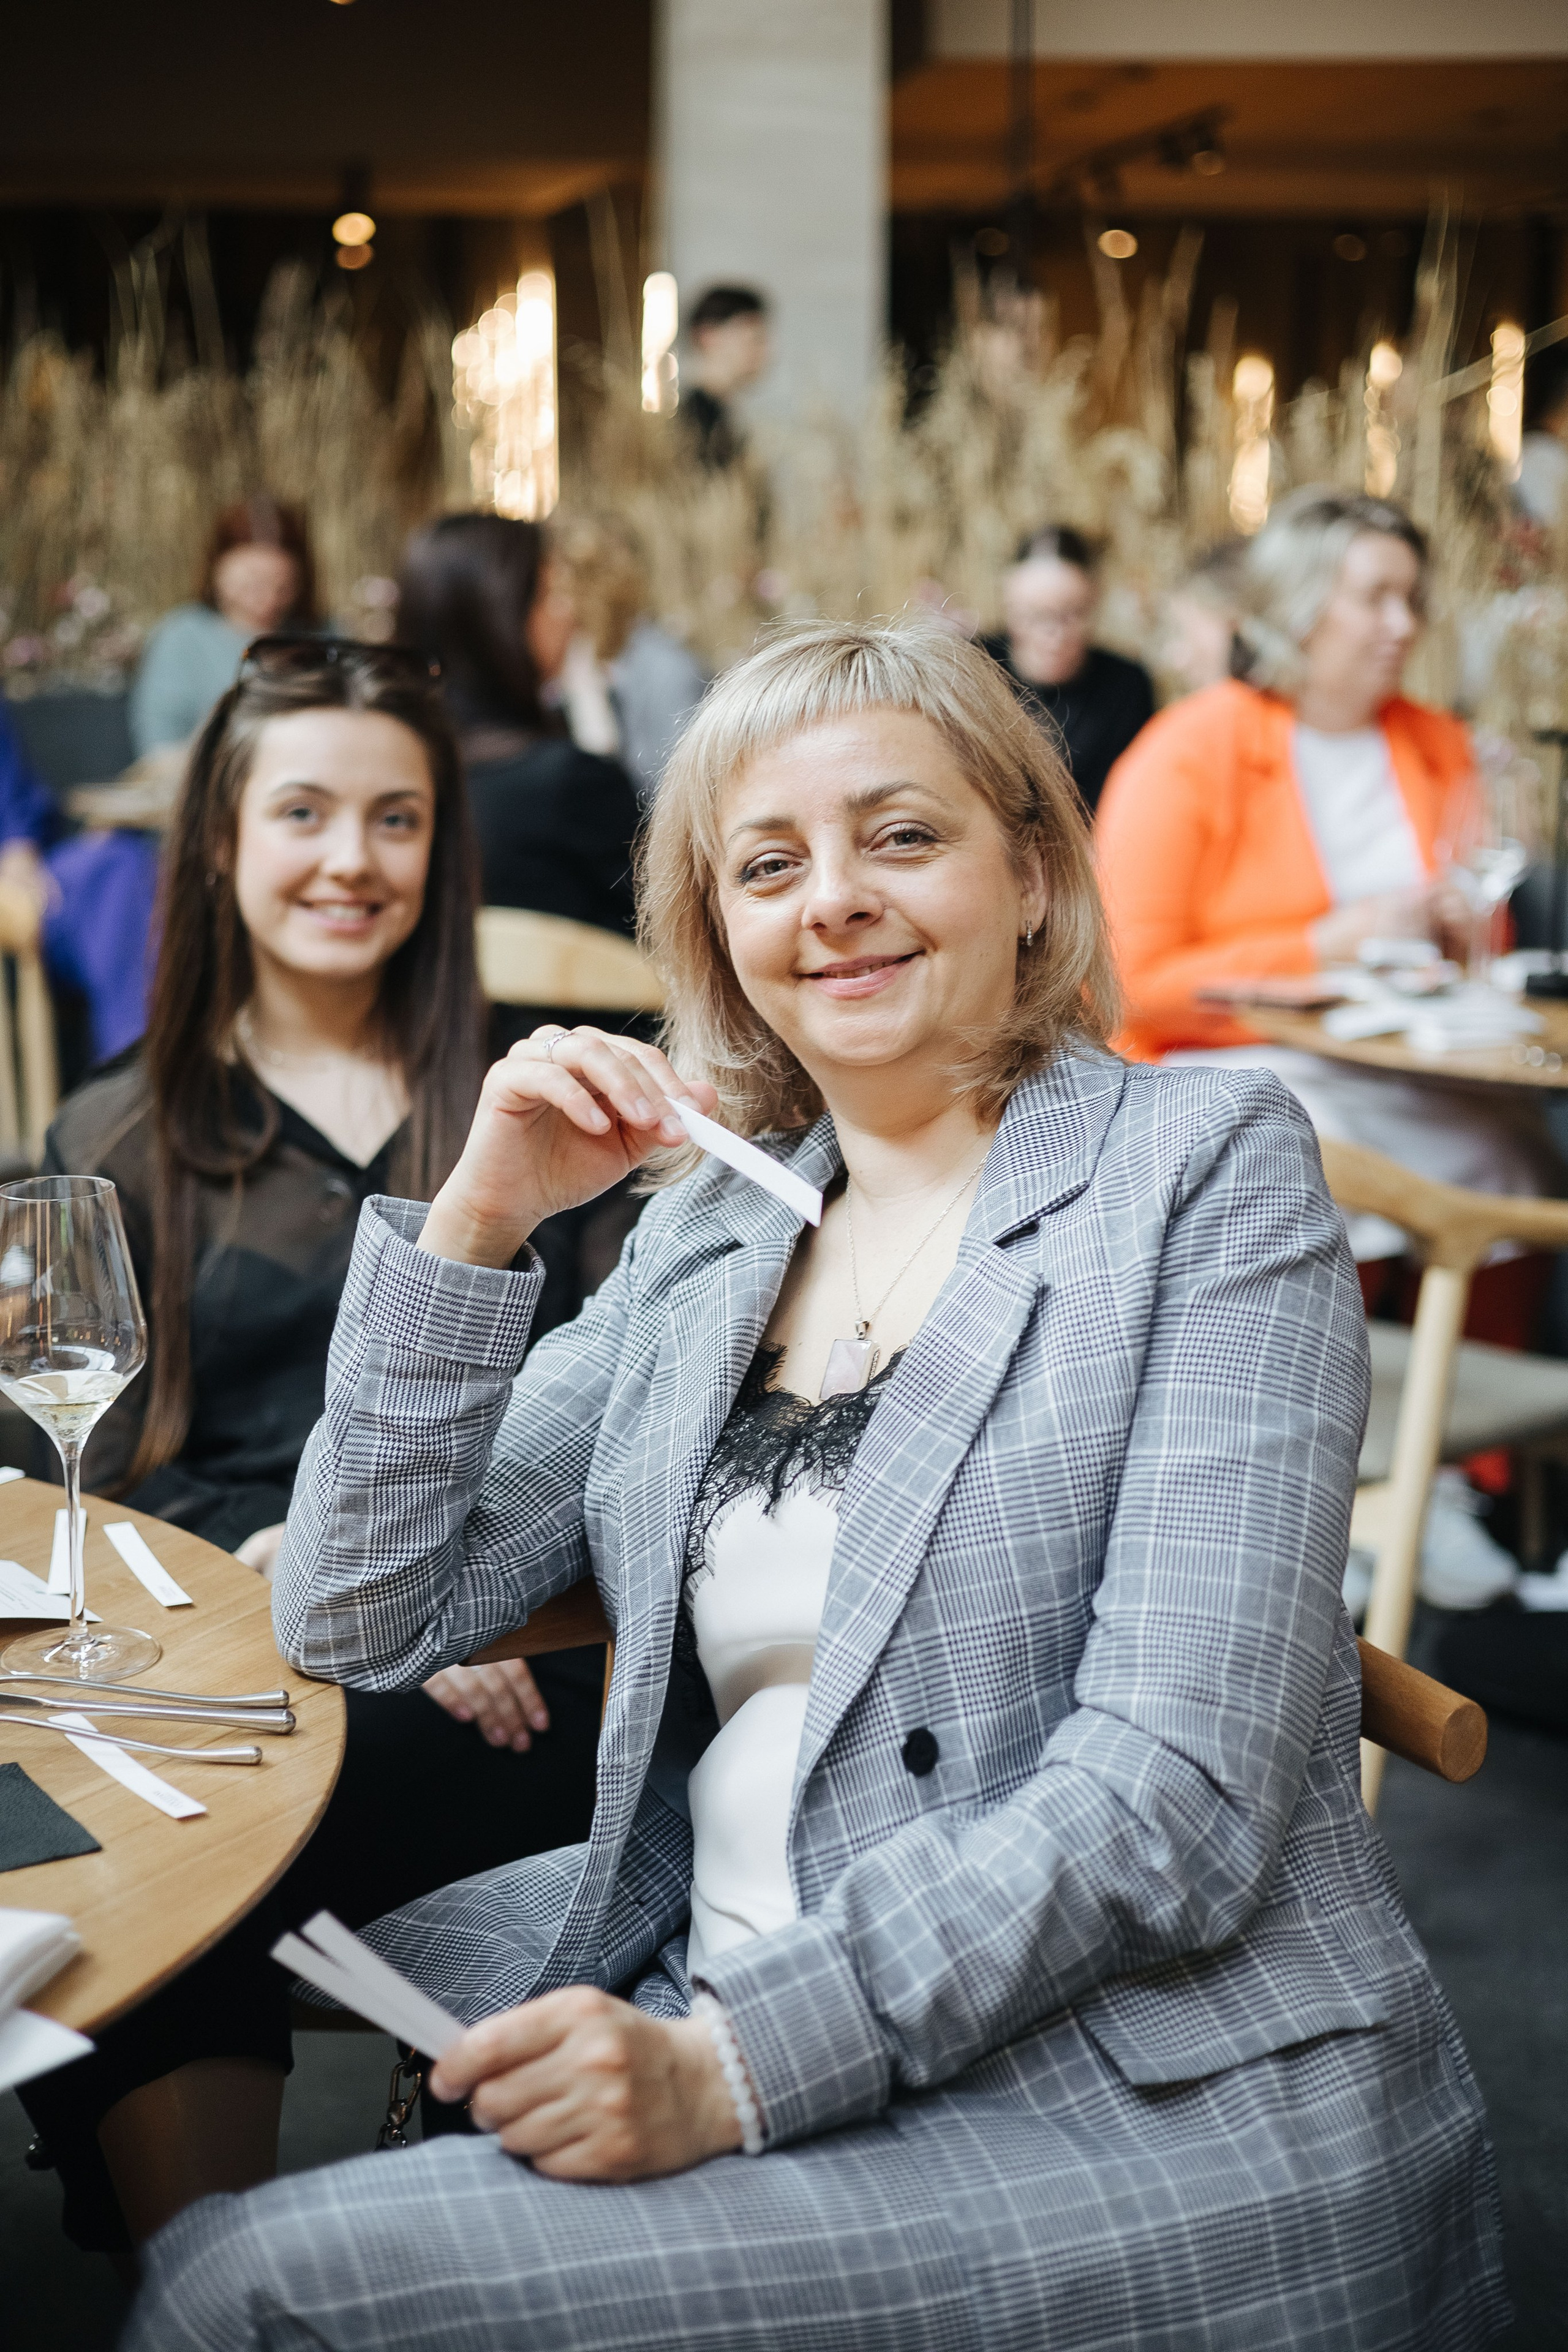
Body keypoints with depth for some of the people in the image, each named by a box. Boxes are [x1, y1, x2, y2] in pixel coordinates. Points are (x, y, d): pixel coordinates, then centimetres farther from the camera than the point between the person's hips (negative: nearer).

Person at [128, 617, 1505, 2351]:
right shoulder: (709, 1232, 11)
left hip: (1152, 2103, -6)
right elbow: (357, 1625, 8)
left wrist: (734, 2068, -23)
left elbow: (1176, 1791, -15)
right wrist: (482, 1215, -3)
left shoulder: (1204, 1163, -6)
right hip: (710, 1996, 6)